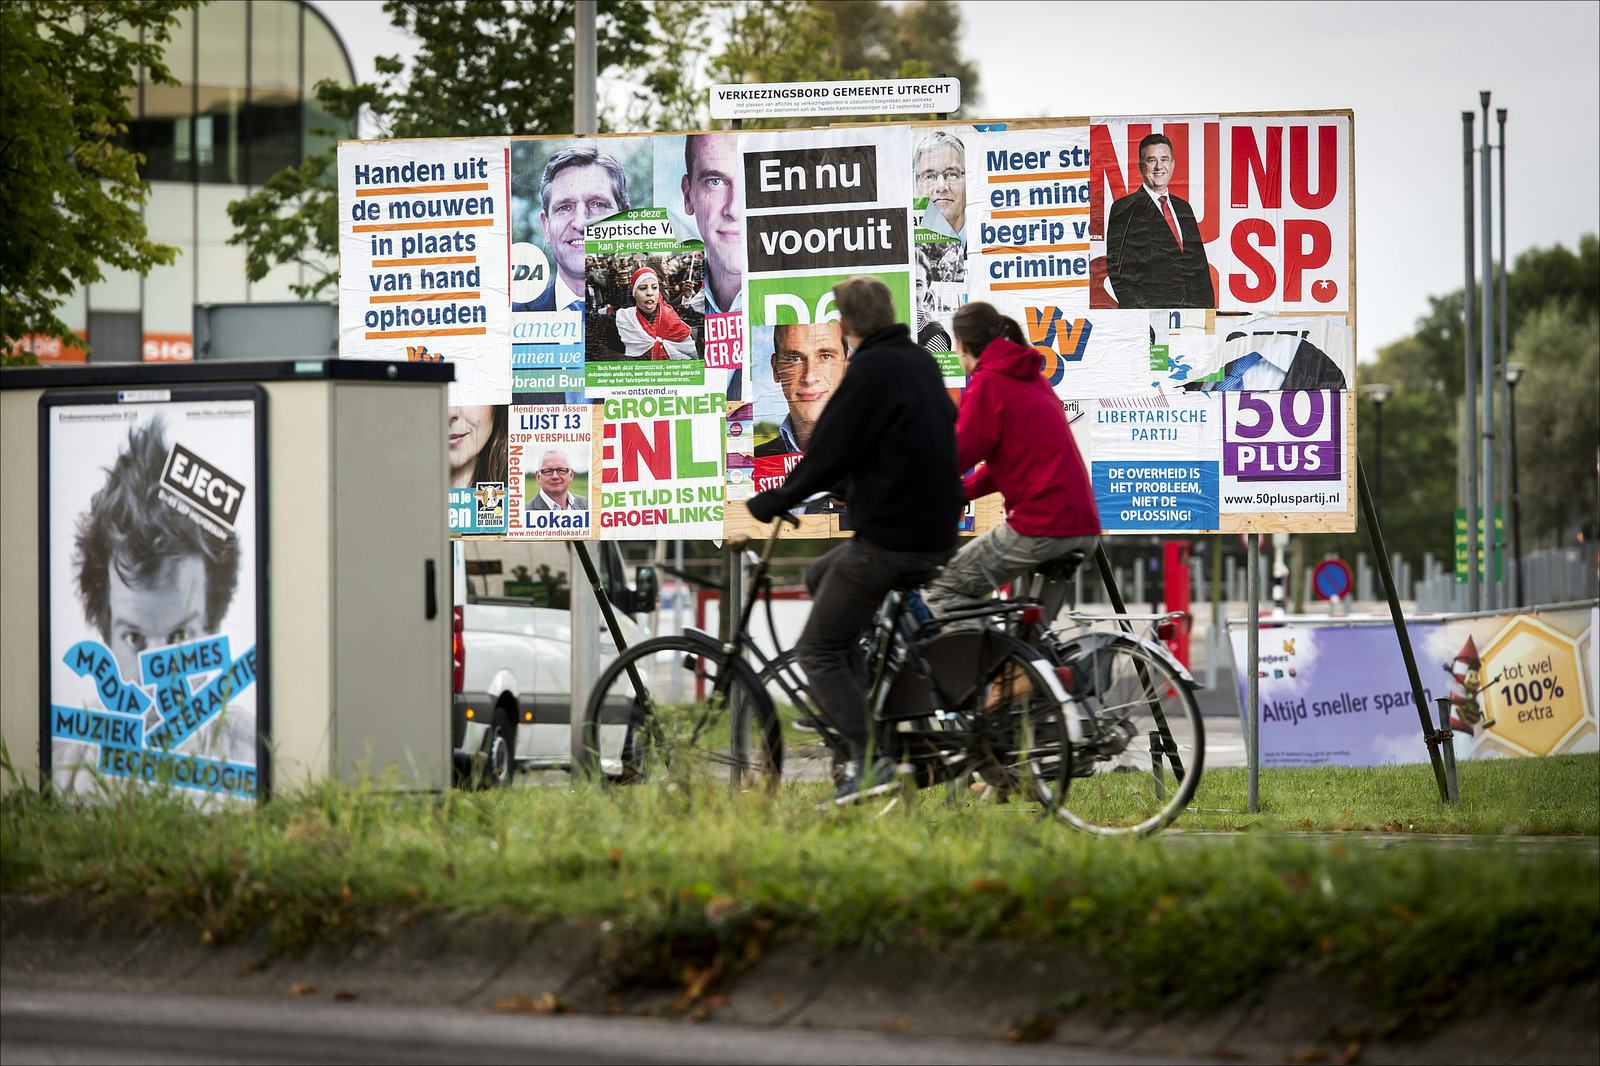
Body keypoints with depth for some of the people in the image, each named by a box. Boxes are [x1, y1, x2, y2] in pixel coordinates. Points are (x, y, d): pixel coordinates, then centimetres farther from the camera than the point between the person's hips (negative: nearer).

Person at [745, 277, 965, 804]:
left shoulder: (871, 370, -16)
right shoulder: (921, 362, 11)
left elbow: (828, 455, -17)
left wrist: (767, 505, -5)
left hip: (887, 540, -9)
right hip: (936, 537, 9)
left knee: (818, 651, 2)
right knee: (819, 578, 29)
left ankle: (868, 759, -10)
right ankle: (851, 707, 24)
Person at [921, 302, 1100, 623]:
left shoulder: (987, 383, -6)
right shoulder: (1033, 378, 21)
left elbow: (958, 455, -10)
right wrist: (961, 492, 17)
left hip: (1040, 528, -9)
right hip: (1085, 528, 9)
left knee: (940, 589, -1)